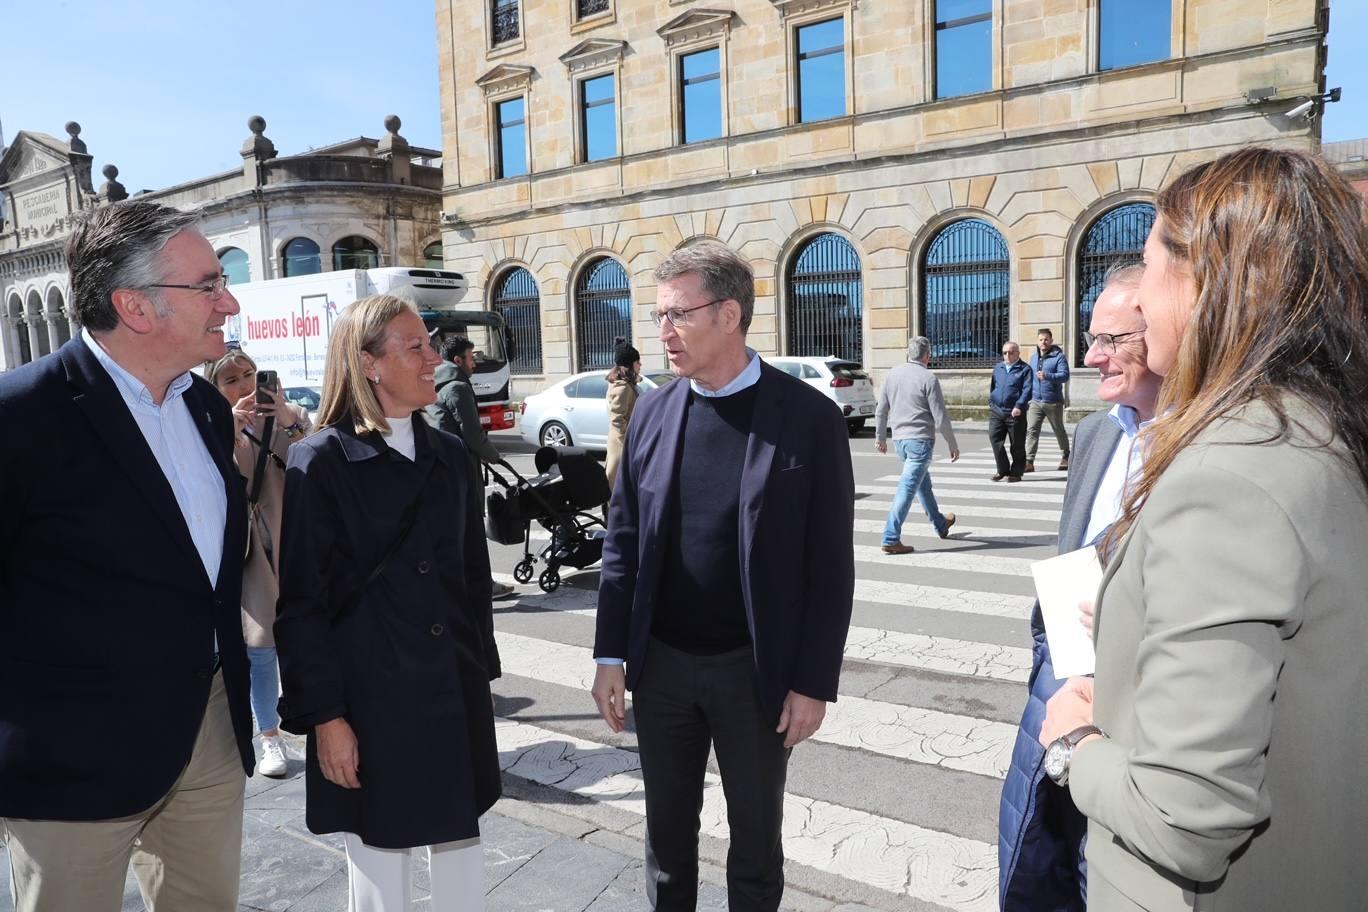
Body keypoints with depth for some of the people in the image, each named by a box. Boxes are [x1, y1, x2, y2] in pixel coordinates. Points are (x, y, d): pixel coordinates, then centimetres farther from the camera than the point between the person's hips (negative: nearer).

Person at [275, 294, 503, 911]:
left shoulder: (448, 455, 6)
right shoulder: (320, 463, -10)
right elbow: (300, 604, -10)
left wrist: (481, 667, 11)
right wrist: (324, 716, -12)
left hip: (456, 693, 5)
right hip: (370, 699, -5)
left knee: (461, 848, 17)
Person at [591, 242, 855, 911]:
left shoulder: (808, 417, -11)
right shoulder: (653, 412, 0)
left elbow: (829, 565, -9)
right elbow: (622, 542, 4)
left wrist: (815, 682, -9)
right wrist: (610, 656, 2)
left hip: (755, 669, -3)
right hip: (660, 664, 3)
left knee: (756, 842, 17)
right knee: (667, 833, 20)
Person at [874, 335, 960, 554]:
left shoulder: (893, 374, 4)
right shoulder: (928, 378, -12)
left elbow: (881, 410, 9)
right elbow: (940, 418, -12)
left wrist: (880, 437, 21)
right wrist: (952, 445, 0)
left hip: (899, 440, 7)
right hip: (920, 440, -7)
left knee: (923, 482, 23)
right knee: (907, 488, -6)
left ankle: (940, 524, 39)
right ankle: (891, 539, -9)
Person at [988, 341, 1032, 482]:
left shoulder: (1025, 369, -2)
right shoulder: (998, 368, 15)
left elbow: (1027, 390, -12)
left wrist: (1019, 406, -24)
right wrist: (991, 401, 16)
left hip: (1015, 413, -4)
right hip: (996, 412, 4)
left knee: (1017, 445, 4)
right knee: (995, 439, -4)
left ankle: (1016, 472, 15)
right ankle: (1003, 470, 9)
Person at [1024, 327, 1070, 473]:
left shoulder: (1059, 356, -7)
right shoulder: (1034, 356, 12)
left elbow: (1064, 375, -19)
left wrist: (1048, 376, -35)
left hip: (1053, 402, -4)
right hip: (1035, 401, 4)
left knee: (1059, 431, 12)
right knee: (1031, 430, -10)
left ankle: (1066, 457, 32)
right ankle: (1029, 461, -14)